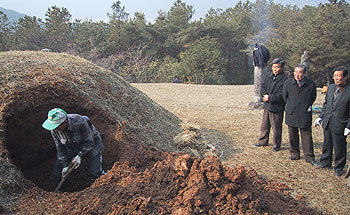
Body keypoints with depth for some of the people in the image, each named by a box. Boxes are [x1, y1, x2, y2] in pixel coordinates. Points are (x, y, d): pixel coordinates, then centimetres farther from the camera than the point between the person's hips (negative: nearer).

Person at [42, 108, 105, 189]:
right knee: (58, 168, -4)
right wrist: (65, 165, -12)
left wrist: (80, 156, -25)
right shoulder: (54, 130, -20)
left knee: (95, 173, -12)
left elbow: (89, 142, -23)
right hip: (71, 148, 5)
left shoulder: (80, 123, -38)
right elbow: (60, 147, -9)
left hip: (91, 145, -5)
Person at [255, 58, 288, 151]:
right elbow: (263, 86, 12)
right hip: (267, 106, 7)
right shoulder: (269, 77, 8)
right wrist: (265, 94, -8)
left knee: (276, 128, 4)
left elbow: (281, 95, -19)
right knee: (264, 125, 18)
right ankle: (263, 141, 33)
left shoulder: (285, 80, -14)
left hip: (277, 108, -7)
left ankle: (277, 145, 19)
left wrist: (269, 97, -16)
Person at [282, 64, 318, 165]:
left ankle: (309, 157, 9)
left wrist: (307, 107, 9)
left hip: (305, 115, -2)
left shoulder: (311, 84, -7)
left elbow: (313, 98, 11)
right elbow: (284, 96, 12)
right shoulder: (288, 83, -4)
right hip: (291, 114, 2)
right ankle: (294, 153, 26)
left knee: (306, 136, 1)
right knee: (292, 136, 11)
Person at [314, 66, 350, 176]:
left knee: (339, 148, 7)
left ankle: (339, 168, 24)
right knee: (326, 145, 20)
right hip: (327, 123, 6)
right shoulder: (331, 87, 5)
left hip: (339, 125, -5)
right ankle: (325, 163, 38)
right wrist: (320, 117, 10)